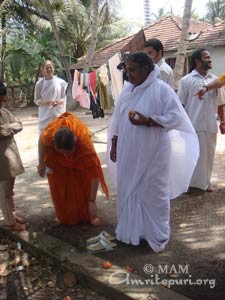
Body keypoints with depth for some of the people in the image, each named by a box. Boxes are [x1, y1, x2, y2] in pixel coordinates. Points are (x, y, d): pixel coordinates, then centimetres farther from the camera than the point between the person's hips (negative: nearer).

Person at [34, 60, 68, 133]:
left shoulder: (61, 82, 1)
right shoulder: (39, 83, 0)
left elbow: (64, 98, 7)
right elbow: (36, 100, 3)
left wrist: (59, 102, -15)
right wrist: (47, 102, -15)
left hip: (58, 114, 1)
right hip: (45, 115, 0)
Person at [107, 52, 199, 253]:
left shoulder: (162, 89, -11)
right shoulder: (127, 89, 7)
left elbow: (176, 117, -16)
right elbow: (118, 120, 12)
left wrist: (147, 121, -26)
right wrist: (114, 144, 11)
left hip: (152, 153, -6)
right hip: (129, 153, 6)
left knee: (153, 192, 5)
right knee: (129, 190, 14)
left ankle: (157, 236, 24)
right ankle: (132, 230, 33)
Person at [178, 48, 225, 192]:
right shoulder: (186, 80, -4)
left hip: (210, 126, 4)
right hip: (193, 125, -4)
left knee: (208, 154, 11)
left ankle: (206, 181, 27)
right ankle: (190, 182, 20)